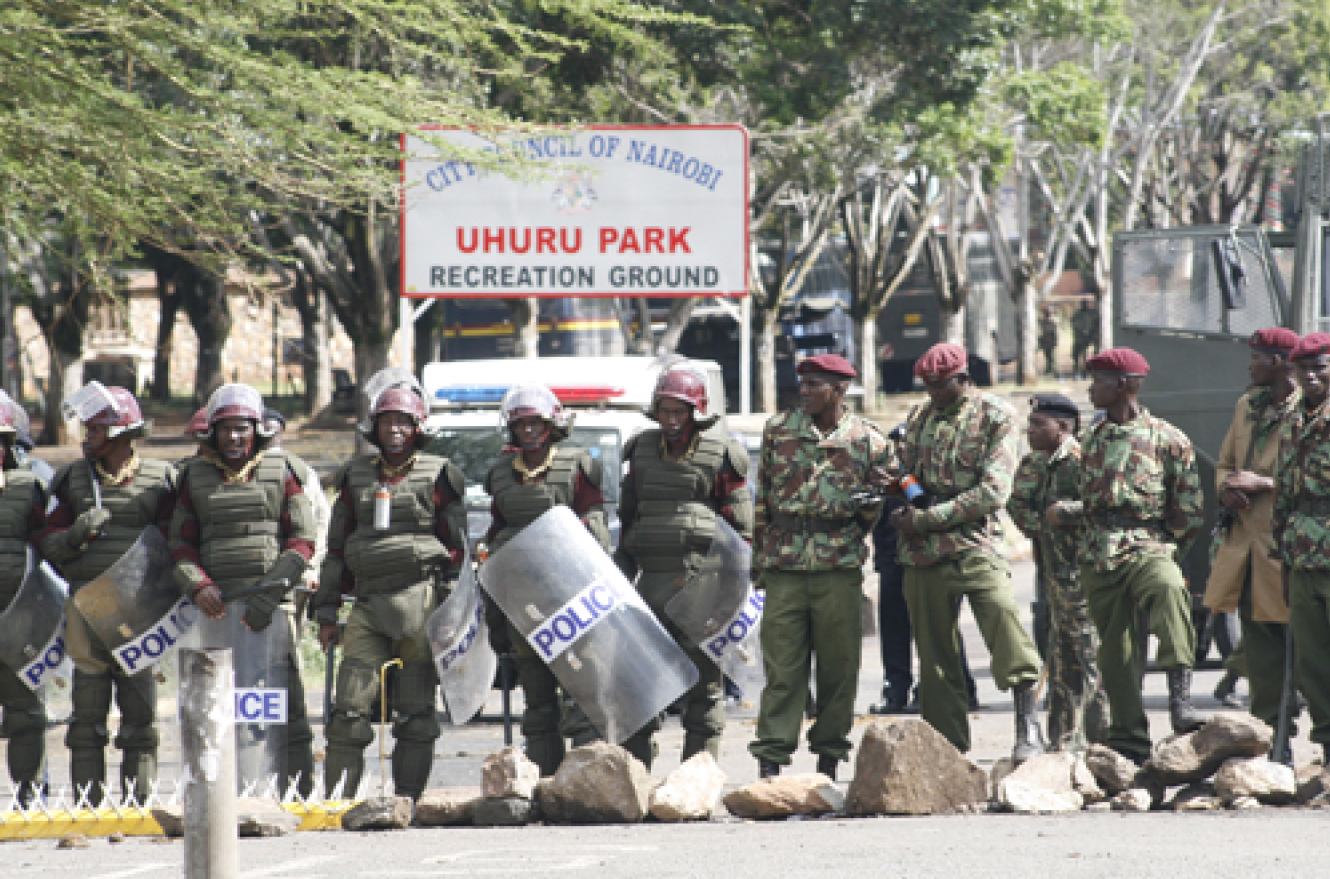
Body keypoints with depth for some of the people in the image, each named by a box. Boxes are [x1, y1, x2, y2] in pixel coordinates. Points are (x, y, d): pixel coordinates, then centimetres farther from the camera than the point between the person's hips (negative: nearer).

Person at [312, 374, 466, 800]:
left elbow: (455, 548, 5)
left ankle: (407, 798, 6)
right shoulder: (356, 477, 17)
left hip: (420, 603, -3)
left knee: (415, 708, 0)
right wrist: (327, 610, 15)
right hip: (369, 601, 3)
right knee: (350, 705, -6)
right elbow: (337, 548, 20)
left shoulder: (438, 476, 5)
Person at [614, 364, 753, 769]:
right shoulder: (642, 450, 15)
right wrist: (621, 577, 17)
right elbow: (628, 518, 22)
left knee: (703, 681, -2)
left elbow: (740, 528, 3)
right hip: (652, 580, 4)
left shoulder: (720, 455, 2)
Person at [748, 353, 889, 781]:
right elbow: (761, 497, 14)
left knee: (838, 665, 3)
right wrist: (759, 554, 12)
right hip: (785, 566, 1)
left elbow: (874, 506, 14)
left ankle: (830, 753, 14)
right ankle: (771, 754, -2)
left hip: (840, 568, -1)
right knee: (782, 664, -4)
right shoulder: (778, 430, 9)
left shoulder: (867, 440, 4)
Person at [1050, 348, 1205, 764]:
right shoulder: (1094, 439, 17)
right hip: (1099, 559, 5)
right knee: (1116, 652, 4)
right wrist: (1065, 511, 9)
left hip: (1147, 548, -5)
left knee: (1169, 587, -38)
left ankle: (1180, 695, -41)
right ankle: (1129, 742, 13)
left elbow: (1188, 512, 2)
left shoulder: (1167, 439, 1)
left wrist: (1164, 551, -1)